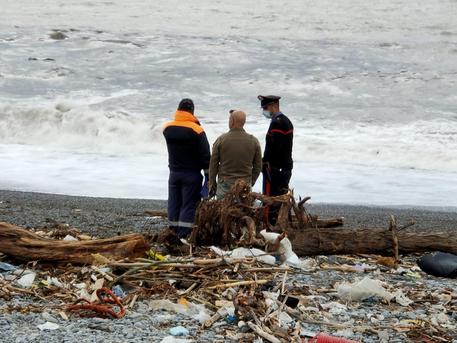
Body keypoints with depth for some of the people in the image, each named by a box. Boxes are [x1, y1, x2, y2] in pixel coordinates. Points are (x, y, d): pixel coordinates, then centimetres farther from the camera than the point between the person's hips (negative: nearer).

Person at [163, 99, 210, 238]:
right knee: (189, 205, -2)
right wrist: (208, 175, -4)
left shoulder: (167, 128, 1)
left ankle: (174, 233, 13)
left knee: (174, 204, 11)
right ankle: (184, 235, -8)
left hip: (174, 173, 4)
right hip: (192, 174, -4)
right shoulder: (197, 130, -13)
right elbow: (205, 155, -11)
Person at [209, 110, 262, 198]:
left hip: (225, 185, -2)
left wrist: (212, 185, 12)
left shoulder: (221, 140, -4)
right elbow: (258, 167, 8)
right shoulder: (254, 141, 1)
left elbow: (213, 165, 2)